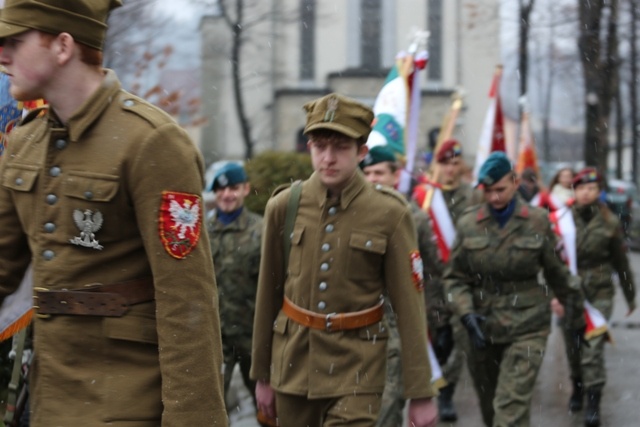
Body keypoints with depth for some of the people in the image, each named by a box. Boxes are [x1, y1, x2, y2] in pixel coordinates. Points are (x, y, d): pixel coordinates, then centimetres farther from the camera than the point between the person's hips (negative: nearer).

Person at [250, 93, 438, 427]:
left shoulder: (390, 215, -9)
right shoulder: (283, 207, -1)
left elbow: (409, 309, -7)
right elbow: (268, 295, 7)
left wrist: (420, 393, -8)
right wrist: (262, 374, 10)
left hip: (356, 368, -3)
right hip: (293, 363, 3)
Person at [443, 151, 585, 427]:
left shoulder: (537, 222, -1)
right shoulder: (469, 224, 1)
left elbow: (556, 273, 10)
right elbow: (454, 278, 4)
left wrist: (575, 313, 18)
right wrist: (467, 315, -12)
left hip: (526, 328, -2)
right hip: (483, 328, 3)